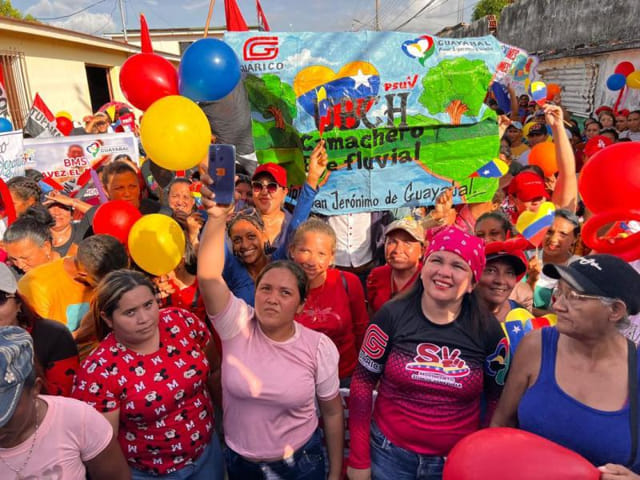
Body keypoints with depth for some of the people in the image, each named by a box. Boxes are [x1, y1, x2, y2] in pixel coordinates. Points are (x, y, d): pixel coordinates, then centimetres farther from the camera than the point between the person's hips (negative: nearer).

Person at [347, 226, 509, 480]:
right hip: (389, 453, -1)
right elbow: (362, 384, -7)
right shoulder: (391, 316, -13)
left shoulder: (488, 329, -9)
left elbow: (496, 400, 3)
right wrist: (359, 459, -6)